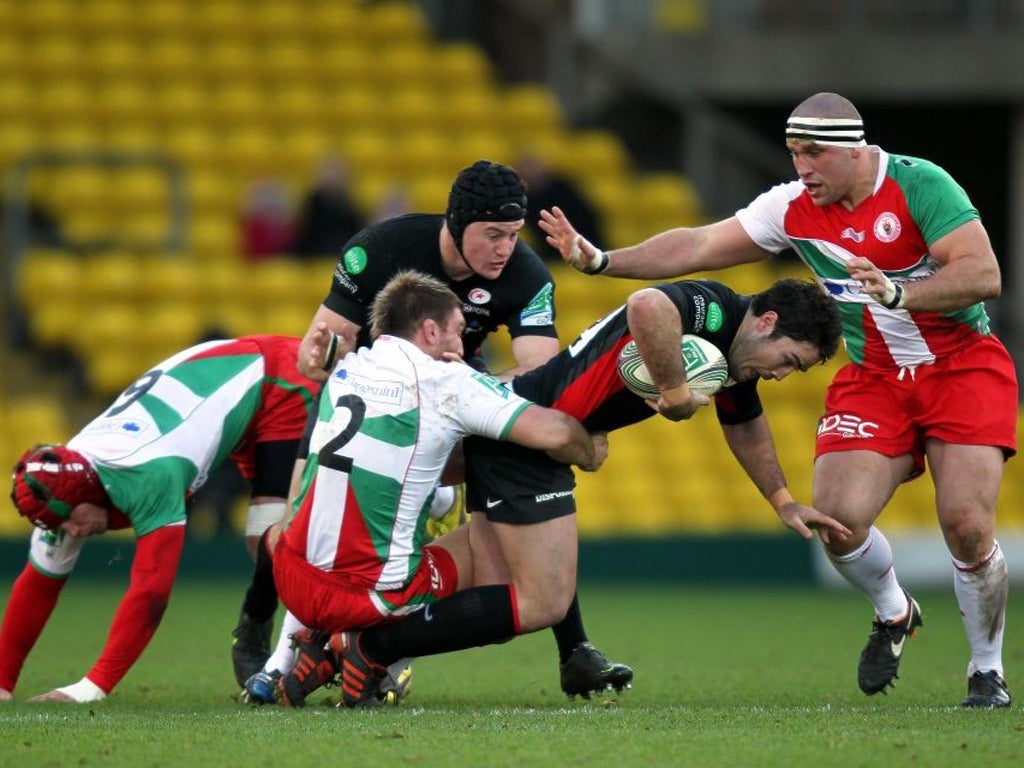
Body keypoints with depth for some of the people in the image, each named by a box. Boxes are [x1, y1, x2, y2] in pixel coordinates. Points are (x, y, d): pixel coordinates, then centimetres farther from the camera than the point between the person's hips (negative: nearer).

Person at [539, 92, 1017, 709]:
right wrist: (600, 260, -7)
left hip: (963, 364, -4)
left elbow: (984, 274, -25)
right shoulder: (793, 207, -2)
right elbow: (698, 247, 1)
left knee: (967, 524, -17)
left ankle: (988, 669, 6)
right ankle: (893, 614, 17)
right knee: (839, 518, -16)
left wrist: (897, 293, -38)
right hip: (873, 376, 4)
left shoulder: (919, 184, -17)